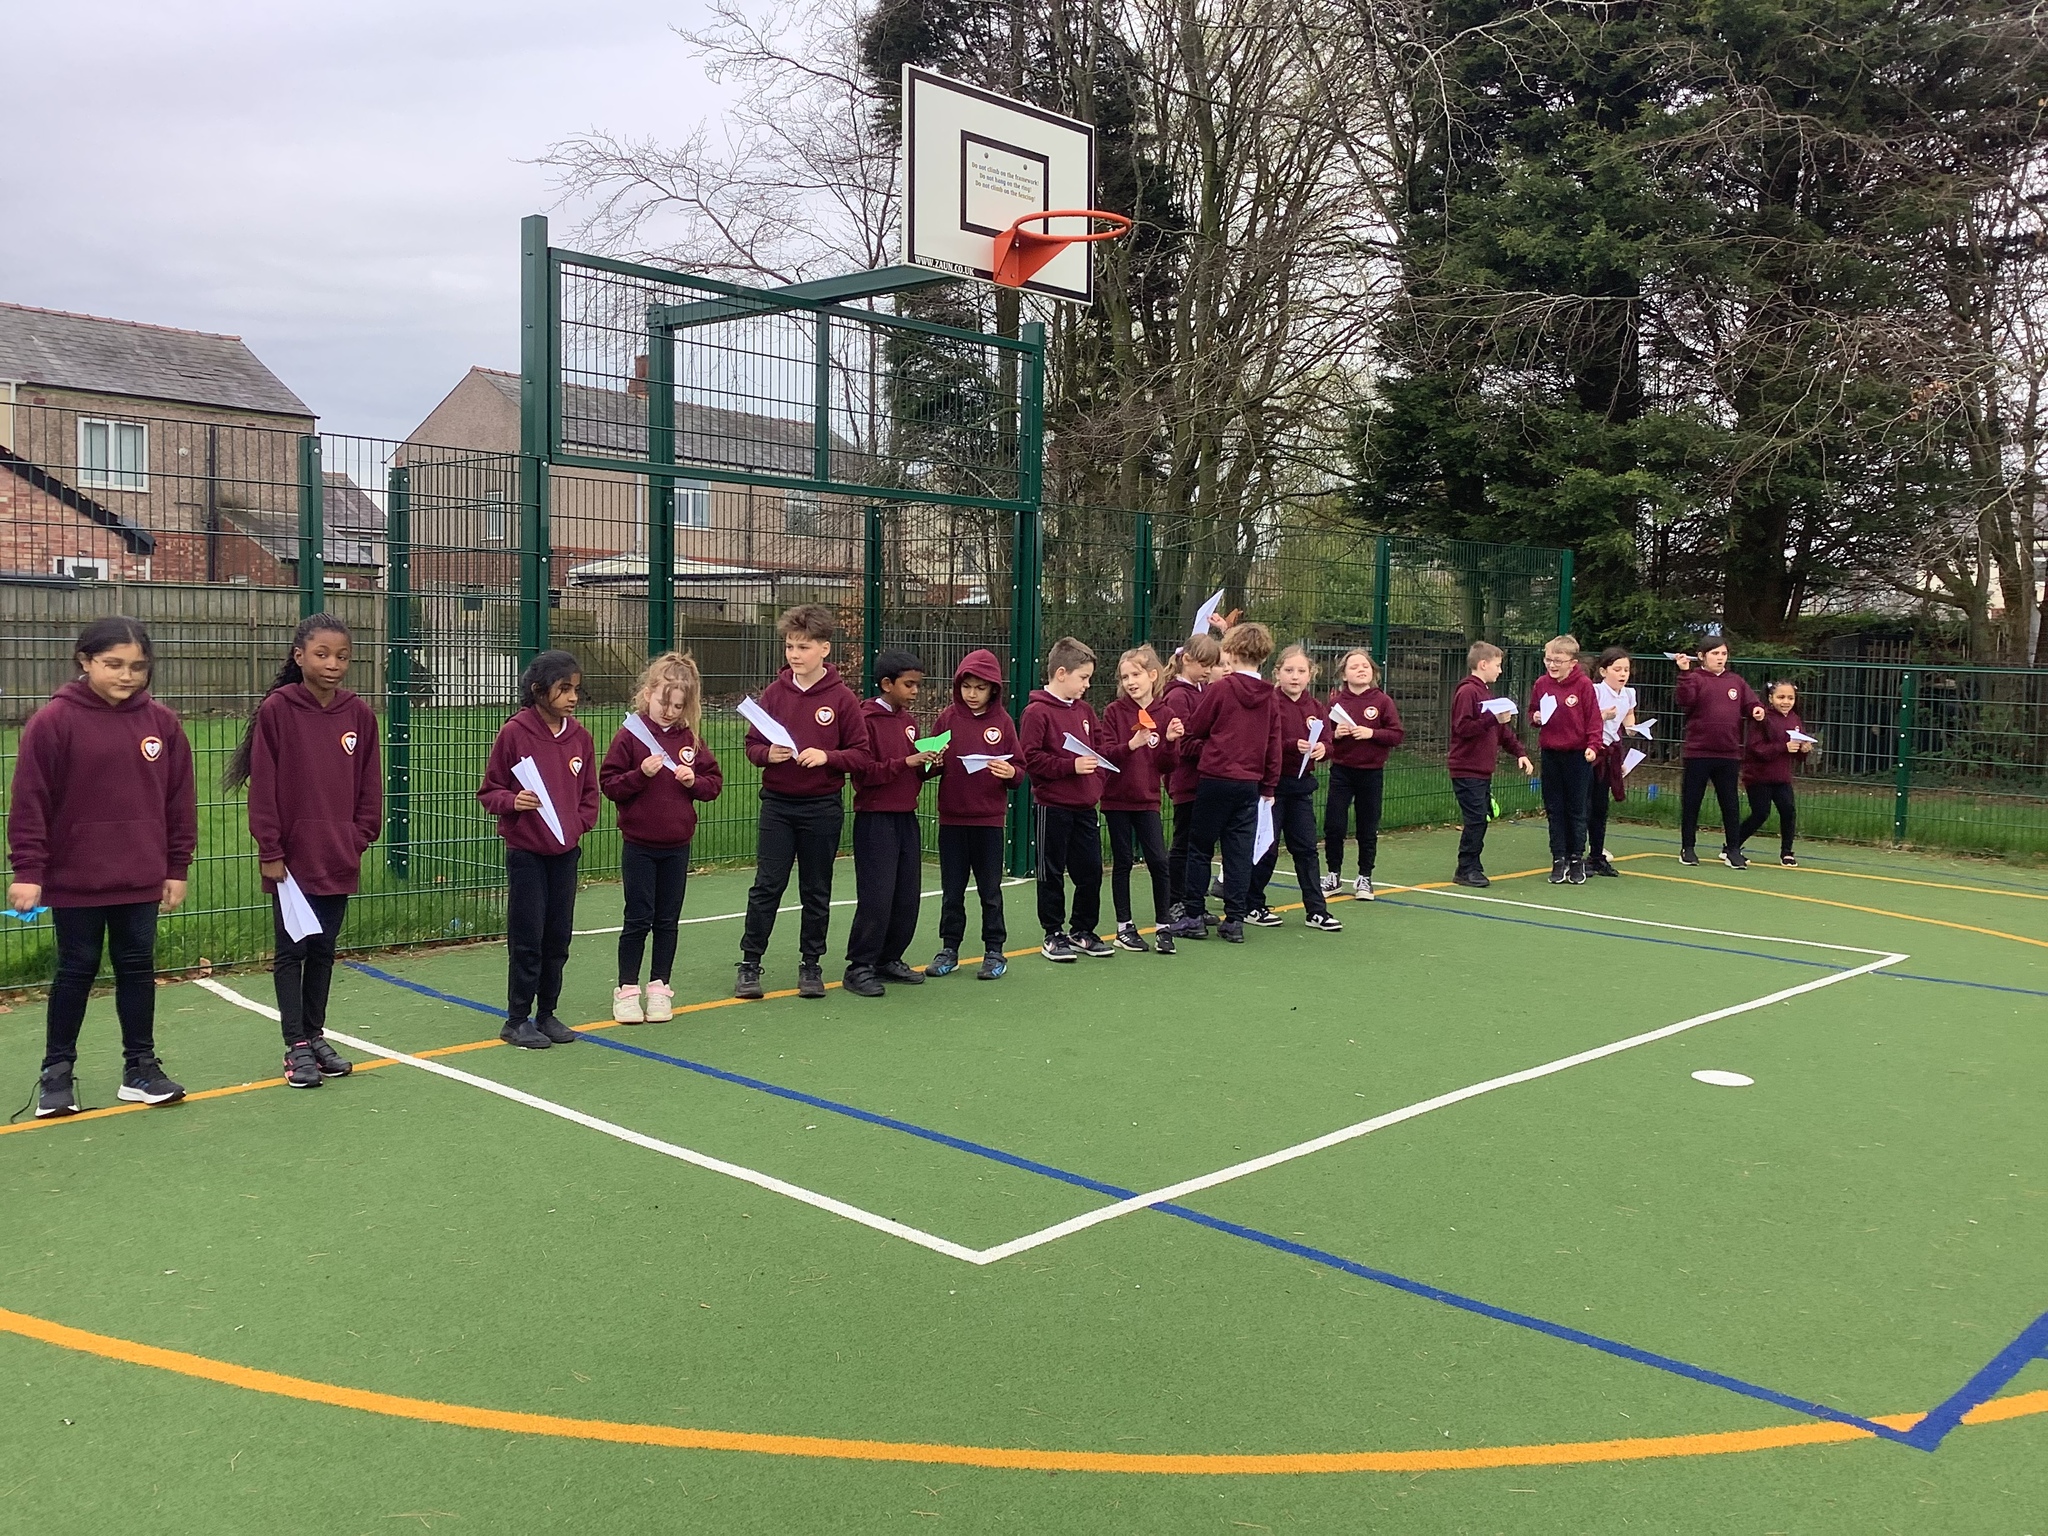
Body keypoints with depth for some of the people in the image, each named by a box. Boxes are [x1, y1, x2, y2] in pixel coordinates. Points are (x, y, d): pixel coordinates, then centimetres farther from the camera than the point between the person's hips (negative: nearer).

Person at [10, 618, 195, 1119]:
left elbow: (179, 800, 7)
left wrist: (177, 868, 7)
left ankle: (141, 1067, 21)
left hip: (141, 878, 3)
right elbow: (30, 801, -9)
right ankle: (57, 1073, 21)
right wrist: (27, 871, -11)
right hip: (75, 878, -3)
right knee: (76, 971, 7)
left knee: (138, 968, 10)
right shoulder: (54, 721, -9)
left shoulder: (161, 723, 2)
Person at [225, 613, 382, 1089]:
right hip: (292, 858, -4)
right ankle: (297, 1047, 13)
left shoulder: (359, 714, 2)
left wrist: (360, 838, 2)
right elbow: (263, 785, -9)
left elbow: (369, 786, 8)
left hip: (339, 861, 4)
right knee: (291, 952, 5)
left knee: (323, 951, 14)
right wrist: (269, 851, -10)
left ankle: (316, 1036, 26)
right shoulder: (277, 710, -9)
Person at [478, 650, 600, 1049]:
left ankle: (547, 1013, 24)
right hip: (526, 853, -5)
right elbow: (488, 791, -4)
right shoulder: (513, 733, -10)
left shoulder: (580, 737, 3)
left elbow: (589, 792, 14)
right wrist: (512, 802, -22)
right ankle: (517, 1020, 12)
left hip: (566, 852, 5)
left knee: (558, 937, 11)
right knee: (527, 939, 0)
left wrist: (580, 823, -1)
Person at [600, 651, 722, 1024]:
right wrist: (641, 774, -23)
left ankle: (660, 986, 21)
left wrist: (694, 781, -11)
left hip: (677, 845, 3)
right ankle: (627, 989, 14)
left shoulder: (691, 739, 3)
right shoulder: (629, 735, -8)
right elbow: (608, 784, -9)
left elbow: (715, 782, 8)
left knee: (667, 920, 11)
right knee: (638, 919, 3)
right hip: (638, 845, -3)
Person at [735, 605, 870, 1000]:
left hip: (823, 807, -1)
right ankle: (749, 964, 10)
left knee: (816, 891, 10)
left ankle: (811, 964, 22)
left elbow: (860, 755, -4)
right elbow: (751, 745, 6)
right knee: (767, 886, 0)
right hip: (777, 804, 1)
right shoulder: (774, 693, 2)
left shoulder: (842, 698, -5)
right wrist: (768, 754, -15)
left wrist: (827, 756, -19)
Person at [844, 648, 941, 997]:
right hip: (875, 820, -8)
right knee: (876, 897, -7)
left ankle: (890, 959, 21)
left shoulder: (908, 720, 13)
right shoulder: (866, 719, -10)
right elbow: (864, 772, -16)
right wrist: (906, 762, -21)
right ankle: (860, 967, 3)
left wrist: (927, 766, 2)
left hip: (906, 818, 8)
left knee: (907, 897, 9)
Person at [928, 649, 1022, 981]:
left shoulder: (1002, 721, -1)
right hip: (951, 818, 1)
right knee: (951, 890, 9)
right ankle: (949, 948, 20)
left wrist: (1011, 773, -20)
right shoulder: (947, 718, 2)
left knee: (990, 890, 7)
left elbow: (1019, 770, 1)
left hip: (989, 819, -1)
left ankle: (994, 951, 17)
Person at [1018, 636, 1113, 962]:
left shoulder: (1085, 711, 11)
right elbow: (1029, 758, -17)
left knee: (1091, 871, 9)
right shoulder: (1037, 712, -11)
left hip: (1085, 806, 7)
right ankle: (1054, 935, 15)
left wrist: (1098, 778, 5)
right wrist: (1070, 766, -20)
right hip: (1052, 806, -7)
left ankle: (1082, 930, 24)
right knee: (1052, 874, 5)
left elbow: (1100, 746, 21)